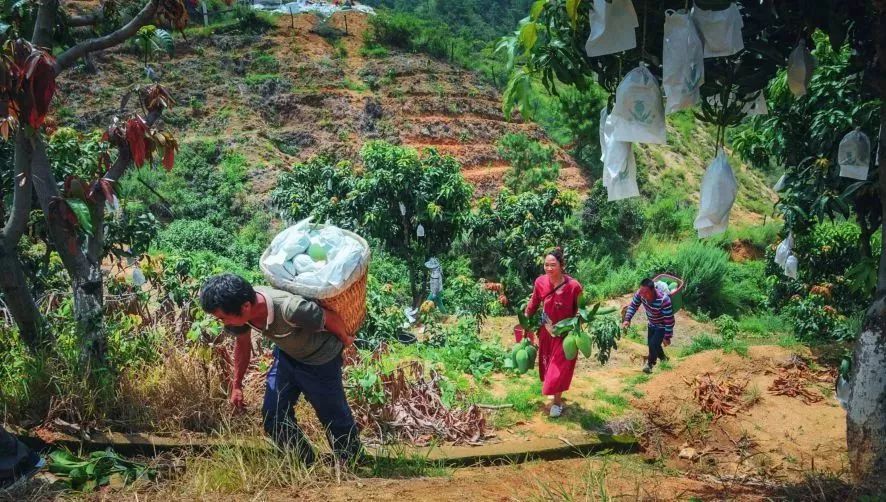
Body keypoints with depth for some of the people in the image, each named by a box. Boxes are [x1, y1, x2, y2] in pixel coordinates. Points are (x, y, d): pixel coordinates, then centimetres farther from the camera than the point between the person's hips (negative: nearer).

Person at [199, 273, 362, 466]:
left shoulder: (290, 309, -44)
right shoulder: (239, 307, -22)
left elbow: (331, 318, -25)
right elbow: (242, 342, 0)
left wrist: (345, 339, -4)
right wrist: (236, 385, 7)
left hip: (320, 361, -6)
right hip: (285, 356, 6)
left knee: (334, 416, 11)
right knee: (272, 416, 7)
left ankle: (350, 466, 38)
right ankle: (304, 464, 29)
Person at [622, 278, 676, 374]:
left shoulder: (664, 300, -42)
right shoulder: (640, 293, -27)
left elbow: (669, 320, -31)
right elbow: (633, 306, -8)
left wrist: (667, 337, -24)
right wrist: (627, 319, -21)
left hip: (663, 326, -6)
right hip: (652, 324, 6)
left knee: (653, 344, -10)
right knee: (651, 343, 18)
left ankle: (650, 363, 20)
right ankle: (663, 358, 48)